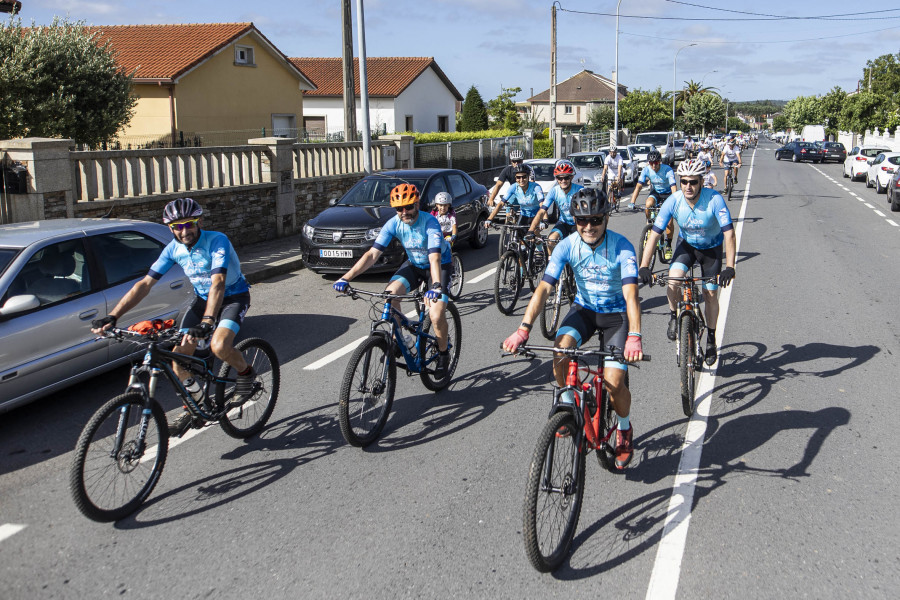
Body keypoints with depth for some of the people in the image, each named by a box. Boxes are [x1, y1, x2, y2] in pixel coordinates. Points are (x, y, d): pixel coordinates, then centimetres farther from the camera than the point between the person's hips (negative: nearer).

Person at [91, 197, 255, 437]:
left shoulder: (217, 241, -28)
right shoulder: (174, 249, -11)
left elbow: (218, 283, -41)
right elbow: (145, 284, -12)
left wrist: (206, 322, -55)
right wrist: (112, 316, -22)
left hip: (233, 296, -5)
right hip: (203, 299, 6)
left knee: (219, 345, -31)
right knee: (179, 353, -9)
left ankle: (246, 373, 1)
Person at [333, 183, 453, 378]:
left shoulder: (429, 222, -30)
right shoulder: (394, 223, -17)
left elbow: (435, 258, -42)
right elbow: (372, 254, -22)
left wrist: (436, 287, -59)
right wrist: (346, 278, -32)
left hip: (440, 265, -4)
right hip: (414, 264, 4)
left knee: (436, 315, -22)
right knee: (389, 294, -23)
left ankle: (443, 354, 6)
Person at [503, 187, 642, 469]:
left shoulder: (622, 247, -23)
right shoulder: (567, 246, -16)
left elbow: (631, 294, -33)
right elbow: (544, 288, -22)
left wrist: (634, 337, -49)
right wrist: (523, 329, -34)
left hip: (616, 314, -2)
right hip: (584, 309, 3)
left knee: (613, 382, -16)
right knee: (560, 349, -28)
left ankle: (624, 430, 16)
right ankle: (568, 404, 1)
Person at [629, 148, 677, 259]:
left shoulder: (668, 170, -28)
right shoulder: (647, 170, -18)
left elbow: (673, 188, -35)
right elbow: (639, 186, -21)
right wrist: (632, 202, -32)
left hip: (668, 194, -2)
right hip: (655, 193, 2)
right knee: (648, 205, -33)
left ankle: (668, 246, 6)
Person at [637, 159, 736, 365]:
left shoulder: (714, 199, -31)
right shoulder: (673, 201, -26)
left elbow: (729, 233, -34)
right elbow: (655, 233, -25)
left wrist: (729, 267, -45)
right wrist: (644, 266, -33)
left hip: (711, 247, -1)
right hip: (686, 244, 1)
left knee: (710, 295, 2)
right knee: (673, 279, -25)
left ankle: (711, 340, 23)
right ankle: (674, 316, 3)